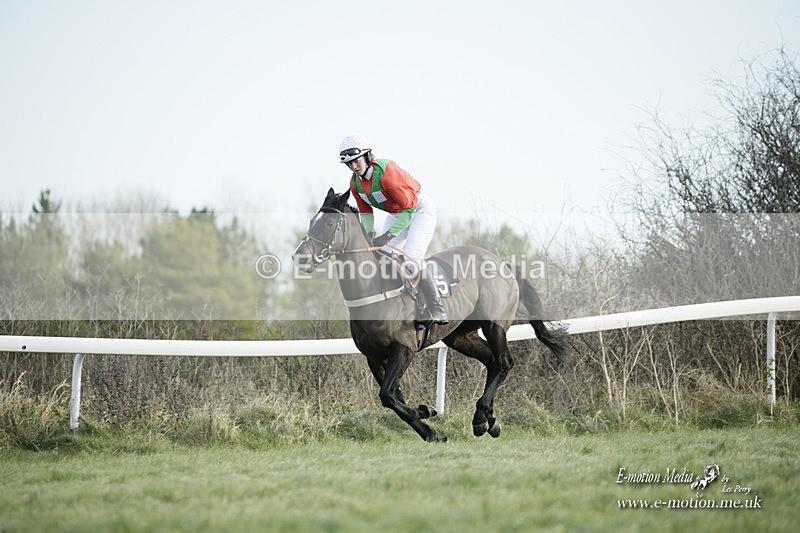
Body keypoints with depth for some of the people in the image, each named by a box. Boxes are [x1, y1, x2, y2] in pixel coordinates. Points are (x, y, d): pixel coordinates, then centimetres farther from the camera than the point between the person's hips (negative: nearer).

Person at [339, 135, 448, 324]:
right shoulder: (355, 183, -8)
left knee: (412, 260, -23)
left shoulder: (386, 172, -33)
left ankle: (437, 310, -19)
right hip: (395, 214, 9)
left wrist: (389, 235, -31)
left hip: (419, 209, -9)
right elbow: (365, 211, 7)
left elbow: (409, 208, -29)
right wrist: (370, 234, -12)